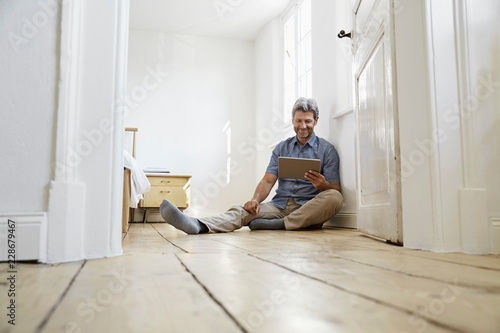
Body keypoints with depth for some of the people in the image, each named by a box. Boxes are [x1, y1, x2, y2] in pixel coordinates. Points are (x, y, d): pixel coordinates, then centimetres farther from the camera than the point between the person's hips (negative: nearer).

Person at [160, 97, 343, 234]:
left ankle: (281, 224, -36)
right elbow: (268, 180, 7)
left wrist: (323, 185, -23)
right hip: (279, 206, 2)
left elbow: (335, 189, 1)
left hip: (309, 209, -2)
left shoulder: (326, 149, 6)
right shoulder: (281, 148, 16)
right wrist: (255, 199, -14)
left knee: (335, 197, -33)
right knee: (243, 209, -24)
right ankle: (199, 225, -50)